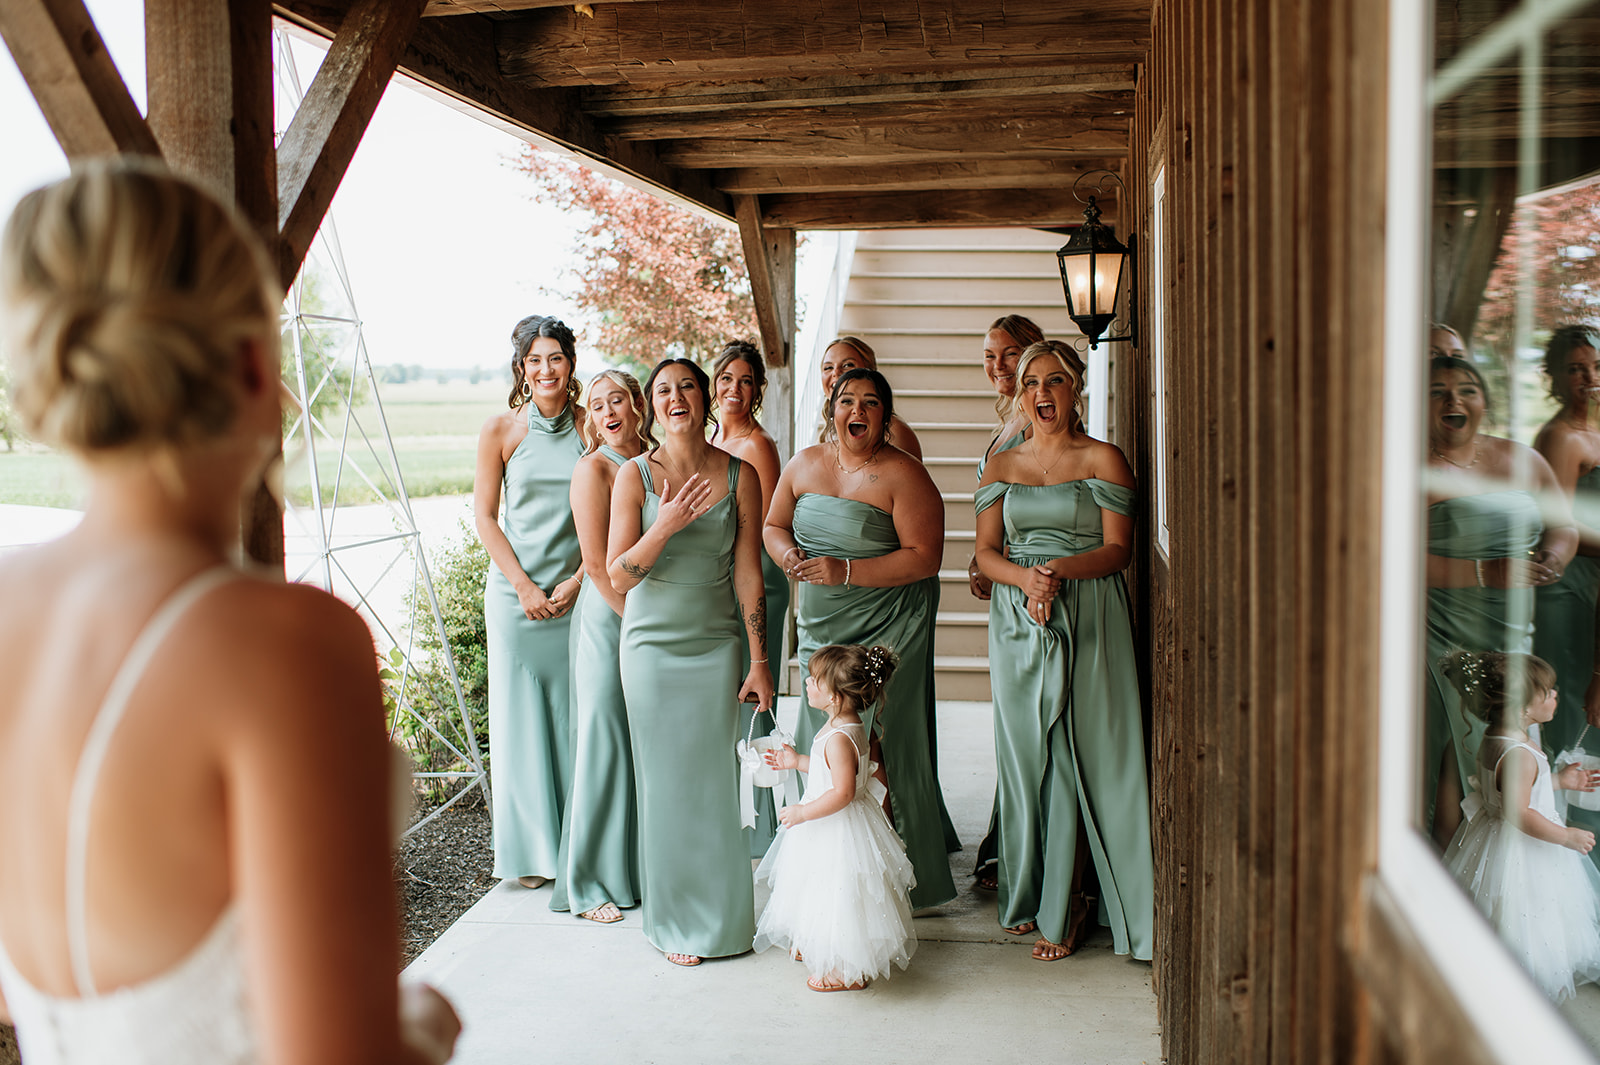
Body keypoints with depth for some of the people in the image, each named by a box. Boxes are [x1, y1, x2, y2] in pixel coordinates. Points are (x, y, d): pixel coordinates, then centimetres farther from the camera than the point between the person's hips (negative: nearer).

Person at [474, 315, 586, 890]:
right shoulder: (501, 431, 0)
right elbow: (485, 518, 0)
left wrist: (577, 580, -7)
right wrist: (525, 588, -7)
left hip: (578, 592, 1)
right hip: (515, 593, 0)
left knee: (576, 715, 5)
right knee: (520, 715, 5)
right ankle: (531, 849, 16)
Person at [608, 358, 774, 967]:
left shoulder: (740, 475, -3)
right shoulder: (635, 476, -5)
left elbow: (747, 574, -1)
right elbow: (618, 575, -6)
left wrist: (759, 660, -1)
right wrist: (665, 525, -22)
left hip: (717, 646, 1)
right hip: (653, 645, -1)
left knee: (716, 779, 5)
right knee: (666, 780, 5)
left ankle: (721, 918, 22)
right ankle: (677, 921, 19)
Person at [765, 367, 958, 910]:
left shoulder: (903, 475, -9)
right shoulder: (804, 464, 8)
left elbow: (924, 558, -15)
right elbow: (774, 524, 19)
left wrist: (845, 571, -20)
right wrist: (788, 553, -4)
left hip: (888, 631, -5)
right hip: (821, 630, 6)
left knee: (881, 750, -4)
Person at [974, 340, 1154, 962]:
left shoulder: (1103, 460, 2)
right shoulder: (1002, 467, 13)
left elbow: (1118, 550, -4)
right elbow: (986, 553, 7)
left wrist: (1060, 571, -20)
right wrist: (1025, 577, -13)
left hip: (1086, 620, -3)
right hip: (1017, 619, 3)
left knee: (1074, 759, -4)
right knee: (1023, 758, 6)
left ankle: (1066, 908, 7)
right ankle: (1028, 896, 20)